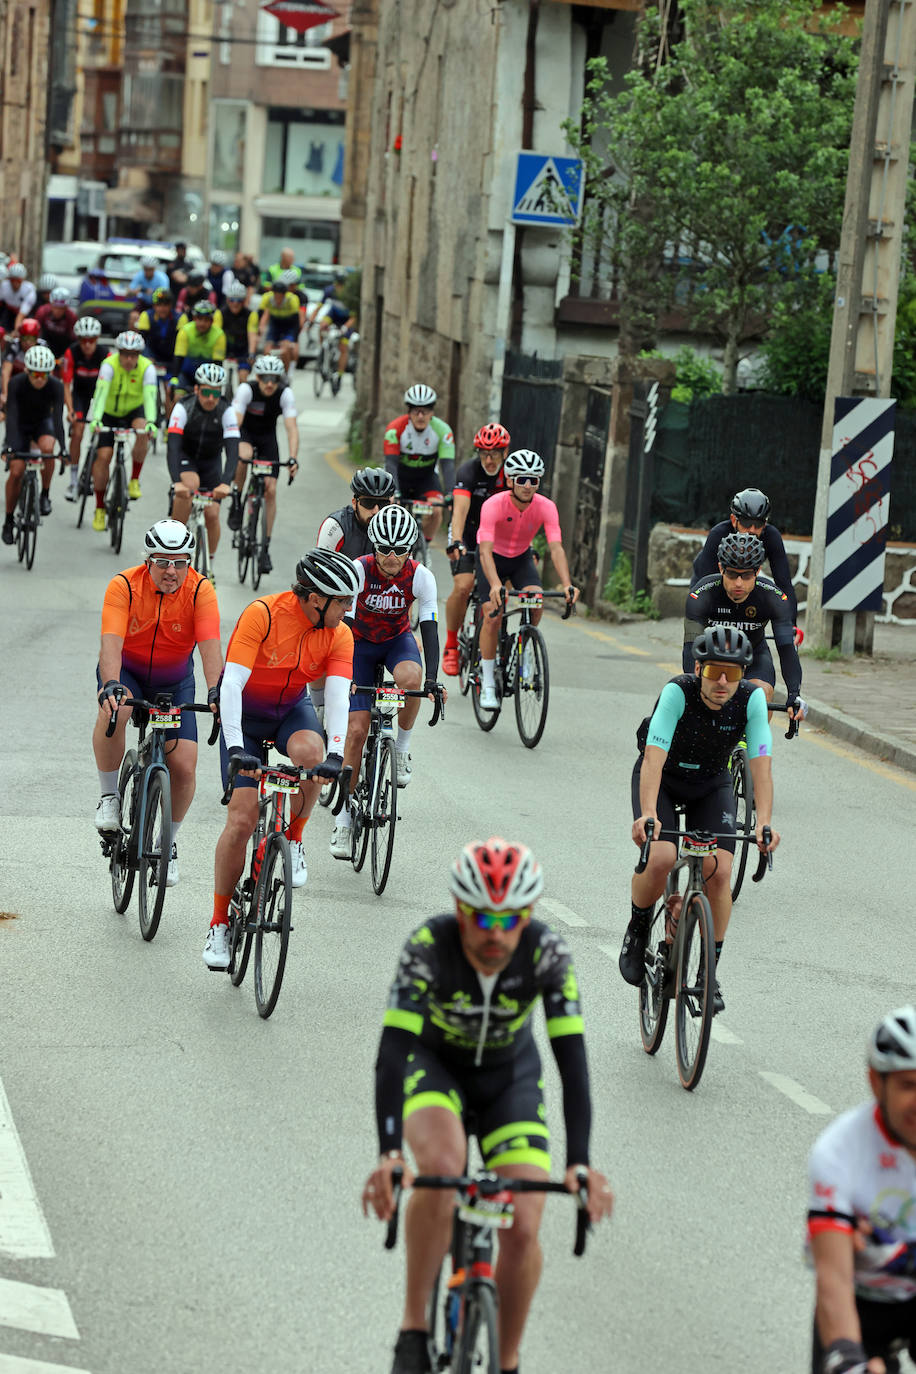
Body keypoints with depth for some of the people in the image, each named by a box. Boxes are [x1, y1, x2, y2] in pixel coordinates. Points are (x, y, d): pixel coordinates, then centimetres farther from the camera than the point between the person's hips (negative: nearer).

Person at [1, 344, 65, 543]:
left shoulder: (56, 387, -27)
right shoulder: (17, 384, -29)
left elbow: (58, 418, -32)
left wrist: (63, 449, -44)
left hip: (43, 423, 1)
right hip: (20, 425, -1)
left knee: (47, 448, -32)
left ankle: (45, 495, -12)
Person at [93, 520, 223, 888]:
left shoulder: (200, 591, -21)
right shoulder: (123, 586, -24)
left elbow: (210, 647, -30)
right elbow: (111, 643, -36)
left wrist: (216, 690, -48)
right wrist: (110, 686, -54)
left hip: (174, 679, 2)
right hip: (126, 671, -1)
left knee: (184, 766, -11)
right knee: (114, 712, -37)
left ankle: (168, 843, 15)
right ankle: (109, 796, -14)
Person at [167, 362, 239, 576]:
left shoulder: (226, 412, -24)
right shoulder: (183, 408, -27)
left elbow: (233, 451, -32)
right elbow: (172, 447, -35)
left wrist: (225, 483, -48)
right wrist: (177, 482, -50)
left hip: (210, 462, 2)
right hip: (185, 457, -2)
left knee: (212, 515, -9)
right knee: (190, 484, -34)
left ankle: (209, 565, 13)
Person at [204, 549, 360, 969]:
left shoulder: (339, 635, -15)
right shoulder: (262, 614, -28)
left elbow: (337, 697, -23)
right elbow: (231, 684, -33)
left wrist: (335, 754, -40)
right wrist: (235, 747, -43)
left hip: (292, 708, 3)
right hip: (245, 713, -3)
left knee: (310, 753, -34)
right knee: (241, 820, -11)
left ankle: (293, 839, -8)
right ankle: (219, 923, 4)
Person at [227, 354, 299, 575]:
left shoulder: (285, 394, -23)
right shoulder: (246, 389, -27)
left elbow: (291, 428, -29)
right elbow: (235, 422, -34)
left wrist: (293, 459, -42)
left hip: (267, 436, 2)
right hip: (245, 432, -2)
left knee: (270, 490, -9)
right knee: (244, 454, -39)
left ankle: (265, 548, 0)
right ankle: (236, 505, -16)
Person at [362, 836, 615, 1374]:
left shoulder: (547, 952, -28)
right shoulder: (428, 946, -31)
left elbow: (573, 1060, -31)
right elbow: (391, 1050, -37)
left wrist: (580, 1163, -43)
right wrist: (389, 1155, -50)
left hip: (510, 1076, 2)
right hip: (434, 1067, -1)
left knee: (523, 1229, -13)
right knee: (443, 1166, -34)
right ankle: (414, 1331, -20)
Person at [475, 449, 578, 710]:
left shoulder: (545, 507, -24)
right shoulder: (493, 505, -32)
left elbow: (556, 547, -31)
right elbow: (486, 550, -40)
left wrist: (567, 585, -47)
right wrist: (495, 585, -57)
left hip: (521, 558, 2)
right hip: (493, 558, -2)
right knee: (493, 616, -18)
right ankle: (487, 683, -5)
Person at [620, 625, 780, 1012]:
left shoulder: (752, 698, -25)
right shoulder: (677, 692, -32)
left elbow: (761, 765, -31)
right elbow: (654, 758, -41)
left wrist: (763, 822, -46)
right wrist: (648, 814, -56)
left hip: (711, 784, 2)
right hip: (662, 779, -2)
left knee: (719, 872, -15)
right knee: (660, 859, -26)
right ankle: (637, 932, 4)